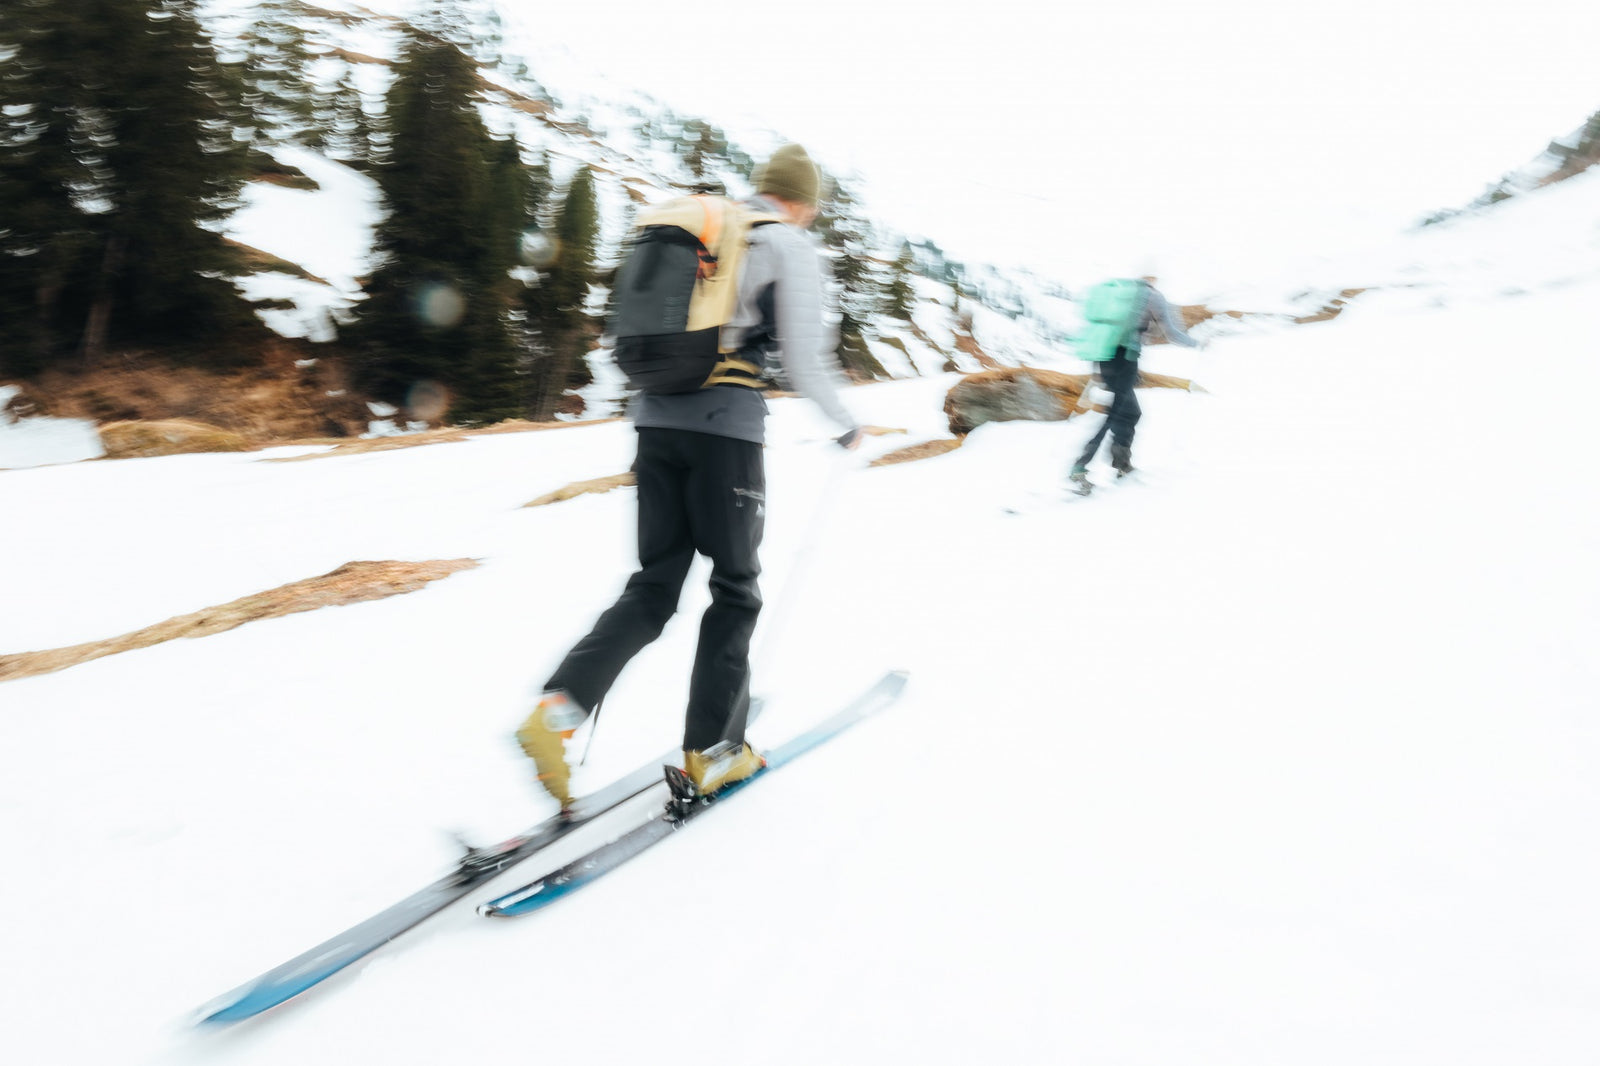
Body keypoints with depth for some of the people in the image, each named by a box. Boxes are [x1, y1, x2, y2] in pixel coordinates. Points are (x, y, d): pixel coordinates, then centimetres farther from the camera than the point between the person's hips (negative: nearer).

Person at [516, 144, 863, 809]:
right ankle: (712, 751, 11)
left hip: (656, 414, 6)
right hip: (726, 423, -6)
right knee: (734, 588, 8)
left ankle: (560, 704, -8)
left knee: (654, 585, 10)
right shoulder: (791, 247, 2)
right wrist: (846, 426, 10)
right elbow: (804, 360, -5)